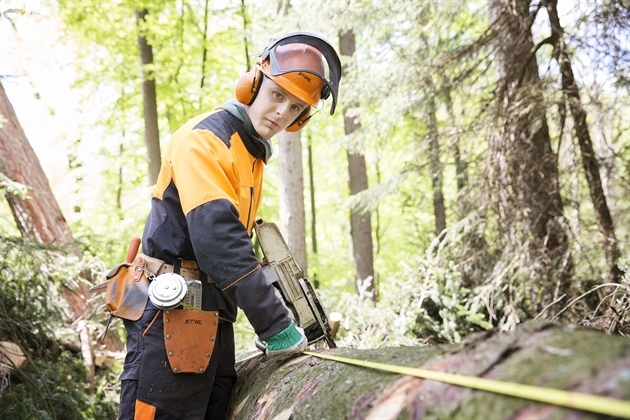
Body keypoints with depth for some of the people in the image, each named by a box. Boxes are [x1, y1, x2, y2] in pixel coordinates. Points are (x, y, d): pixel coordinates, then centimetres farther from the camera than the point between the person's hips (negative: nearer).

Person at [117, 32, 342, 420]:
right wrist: (276, 327, -23)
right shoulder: (205, 139, -13)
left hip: (213, 319, 9)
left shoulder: (252, 153, 16)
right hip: (173, 314, -9)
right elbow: (218, 241, -24)